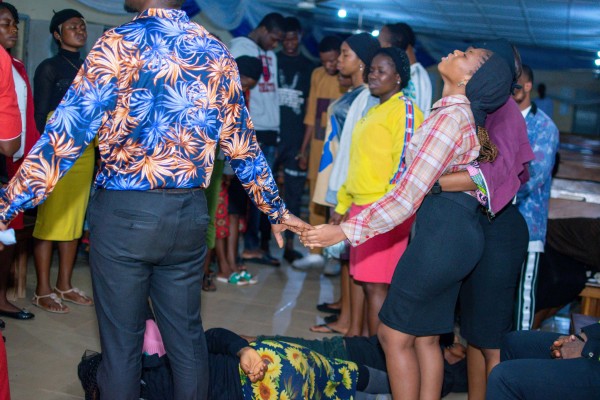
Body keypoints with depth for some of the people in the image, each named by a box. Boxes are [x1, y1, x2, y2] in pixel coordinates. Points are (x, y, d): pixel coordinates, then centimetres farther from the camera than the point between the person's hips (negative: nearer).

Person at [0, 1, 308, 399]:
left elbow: (67, 133, -14)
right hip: (189, 215, 4)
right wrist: (276, 209, 21)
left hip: (123, 213, -4)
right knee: (187, 337, 15)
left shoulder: (119, 44, -9)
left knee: (121, 344, 8)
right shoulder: (217, 53, 5)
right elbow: (243, 146, 9)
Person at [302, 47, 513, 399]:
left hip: (442, 234, -9)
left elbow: (409, 195, -22)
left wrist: (347, 231, -22)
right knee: (425, 338, 14)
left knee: (394, 334, 1)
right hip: (456, 233, 10)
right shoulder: (467, 116, 13)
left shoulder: (450, 116, -17)